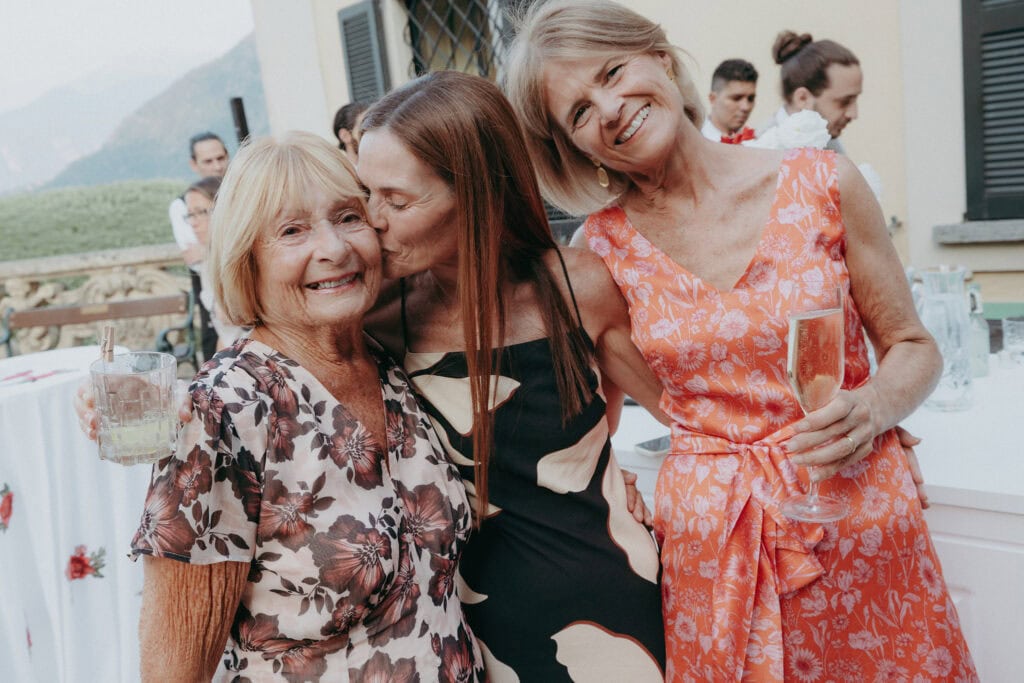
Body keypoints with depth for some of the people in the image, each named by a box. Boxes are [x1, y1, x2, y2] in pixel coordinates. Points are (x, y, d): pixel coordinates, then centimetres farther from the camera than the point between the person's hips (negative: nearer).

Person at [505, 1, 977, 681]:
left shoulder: (822, 184, -7)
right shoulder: (605, 244, -3)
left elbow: (913, 347, 1)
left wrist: (871, 408, -16)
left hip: (858, 505, 0)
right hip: (708, 537, 1)